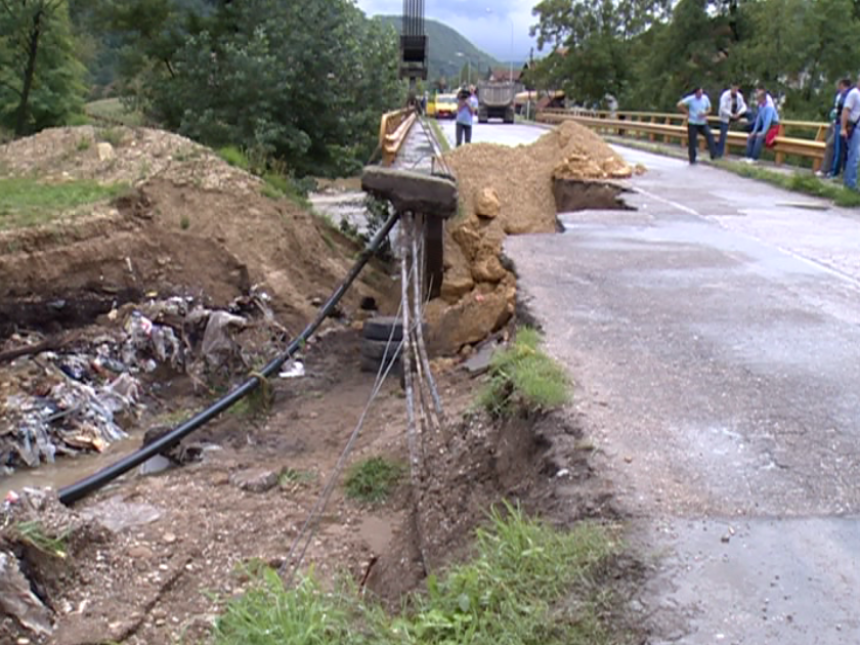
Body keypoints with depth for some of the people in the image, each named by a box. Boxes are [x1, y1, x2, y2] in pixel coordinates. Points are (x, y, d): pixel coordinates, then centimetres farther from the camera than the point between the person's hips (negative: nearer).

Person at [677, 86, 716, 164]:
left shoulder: (705, 98, 1)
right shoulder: (690, 99, -11)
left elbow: (709, 109, 10)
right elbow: (679, 105, -13)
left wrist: (705, 114, -12)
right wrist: (687, 112, -10)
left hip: (703, 123, 3)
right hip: (692, 123, -3)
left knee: (709, 136, -15)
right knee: (692, 142, -2)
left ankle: (713, 154, -14)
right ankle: (692, 160, 9)